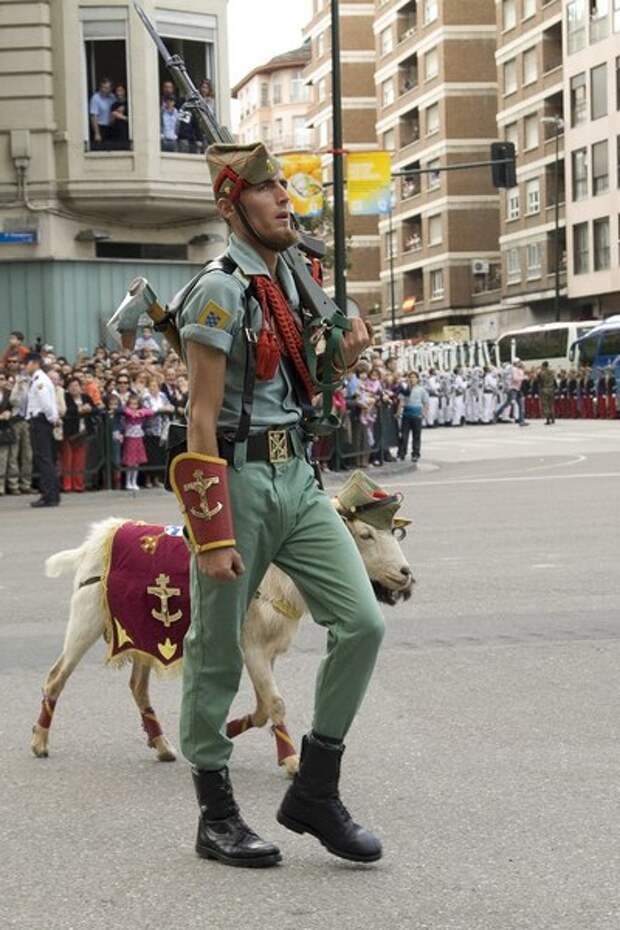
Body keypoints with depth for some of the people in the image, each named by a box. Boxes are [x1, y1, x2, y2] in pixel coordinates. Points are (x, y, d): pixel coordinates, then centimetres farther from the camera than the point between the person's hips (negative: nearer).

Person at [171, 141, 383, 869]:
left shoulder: (292, 280, 11)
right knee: (217, 654, 4)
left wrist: (347, 352, 5)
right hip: (239, 480, -7)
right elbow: (202, 419, -16)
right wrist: (212, 535, -20)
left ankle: (315, 792, 10)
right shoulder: (219, 292, -12)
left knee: (362, 623, -2)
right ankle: (216, 817, 17)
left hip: (297, 478, 7)